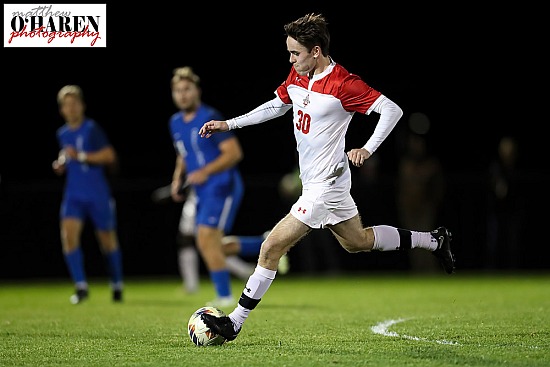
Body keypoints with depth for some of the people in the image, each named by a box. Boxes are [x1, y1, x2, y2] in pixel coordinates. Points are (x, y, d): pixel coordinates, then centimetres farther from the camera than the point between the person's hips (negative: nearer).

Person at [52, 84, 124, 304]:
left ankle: (117, 286, 26)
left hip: (98, 195, -5)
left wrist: (81, 156, -20)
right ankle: (81, 286, -14)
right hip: (73, 195, 5)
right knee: (68, 235, -16)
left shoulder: (91, 128, -9)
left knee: (107, 240, 7)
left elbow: (109, 156, -15)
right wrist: (61, 166, 6)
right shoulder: (62, 134, 11)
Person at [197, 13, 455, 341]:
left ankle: (235, 323, -2)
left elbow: (393, 110, -19)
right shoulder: (297, 77, 3)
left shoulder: (343, 84, -22)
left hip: (325, 185, -10)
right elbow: (277, 106, 20)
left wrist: (367, 149, -27)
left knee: (272, 248, -9)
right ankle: (434, 240, 35)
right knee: (357, 241, 25)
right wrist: (228, 124, 15)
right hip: (315, 182, 10)